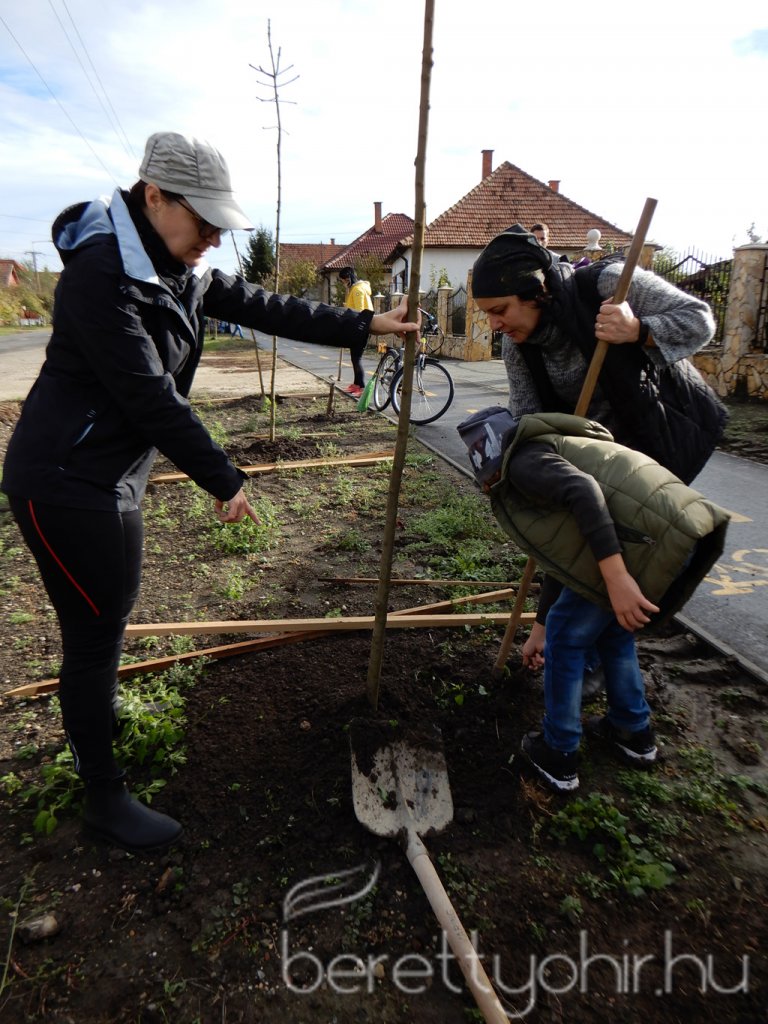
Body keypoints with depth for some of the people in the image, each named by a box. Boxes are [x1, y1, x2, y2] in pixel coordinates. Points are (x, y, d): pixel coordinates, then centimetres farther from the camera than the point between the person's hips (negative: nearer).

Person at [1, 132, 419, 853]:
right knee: (95, 627, 0)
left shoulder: (179, 268, 6)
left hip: (114, 472, 9)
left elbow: (262, 309, 6)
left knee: (113, 607, 22)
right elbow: (147, 393, -26)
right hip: (65, 478, -9)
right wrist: (222, 480, -20)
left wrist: (363, 326, 4)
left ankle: (94, 712, 48)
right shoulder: (102, 272, -23)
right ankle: (104, 800, 18)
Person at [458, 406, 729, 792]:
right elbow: (561, 557, 39)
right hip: (688, 533, 9)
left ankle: (558, 757, 25)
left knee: (568, 634, 10)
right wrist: (539, 626, 48)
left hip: (653, 544, -9)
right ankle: (634, 733, 43)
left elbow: (583, 492, -20)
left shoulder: (523, 460, 2)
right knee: (612, 625, 29)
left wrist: (615, 577, -23)